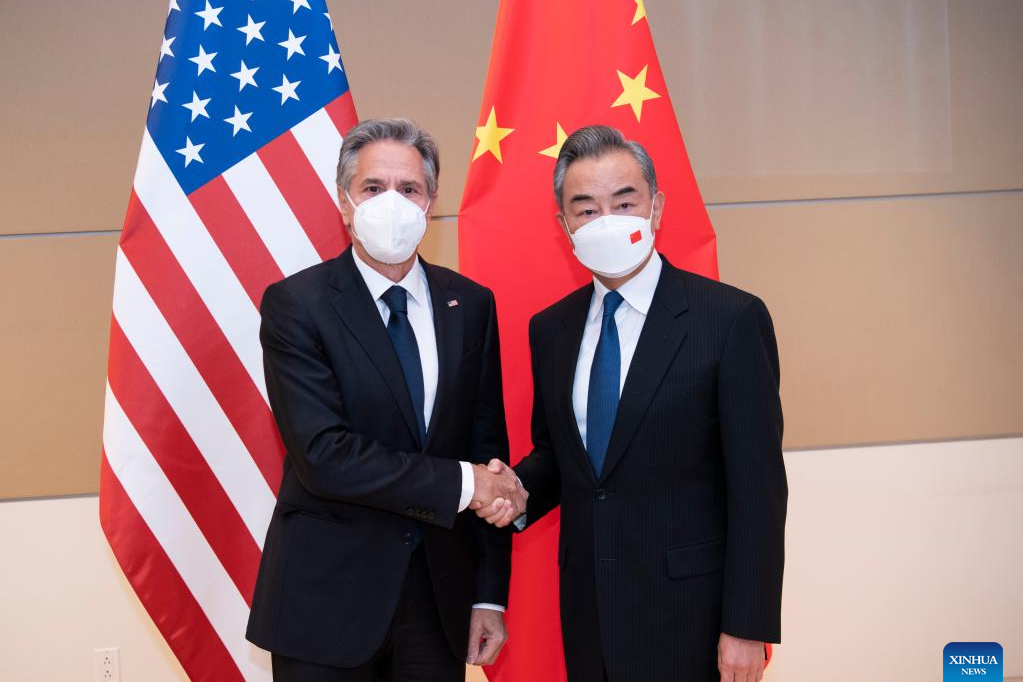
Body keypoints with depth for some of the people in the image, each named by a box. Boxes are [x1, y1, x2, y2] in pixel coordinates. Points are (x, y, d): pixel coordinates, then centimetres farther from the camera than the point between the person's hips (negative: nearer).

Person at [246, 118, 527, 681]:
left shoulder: (470, 305, 2)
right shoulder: (295, 304, -9)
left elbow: (489, 450, 3)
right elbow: (323, 455, -18)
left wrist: (490, 593, 2)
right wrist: (458, 482, -17)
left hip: (440, 592, 4)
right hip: (328, 594, -3)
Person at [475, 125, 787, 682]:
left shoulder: (731, 318, -11)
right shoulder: (549, 329, 5)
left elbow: (758, 486, -12)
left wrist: (747, 627, -13)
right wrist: (519, 490, -6)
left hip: (687, 612, -4)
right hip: (587, 609, 5)